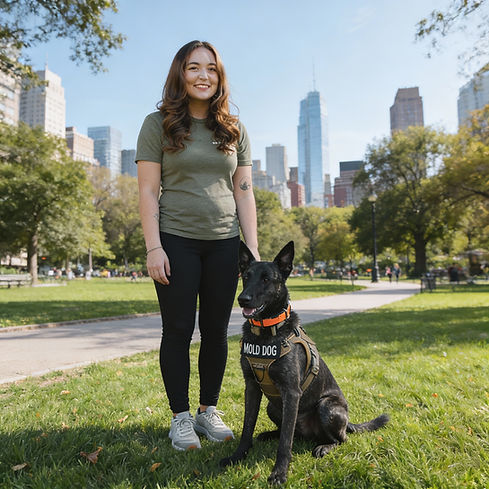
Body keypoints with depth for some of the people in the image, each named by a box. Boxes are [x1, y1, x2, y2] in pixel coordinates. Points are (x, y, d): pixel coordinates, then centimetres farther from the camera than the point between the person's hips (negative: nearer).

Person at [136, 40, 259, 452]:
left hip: (224, 243, 3)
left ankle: (209, 411, 24)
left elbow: (244, 192, 9)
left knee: (216, 330, 8)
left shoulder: (234, 130, 12)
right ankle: (180, 416, 18)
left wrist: (253, 249, 3)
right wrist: (153, 247, -11)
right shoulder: (158, 124, 3)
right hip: (176, 240, -3)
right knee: (179, 330, 2)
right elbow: (148, 191, -2)